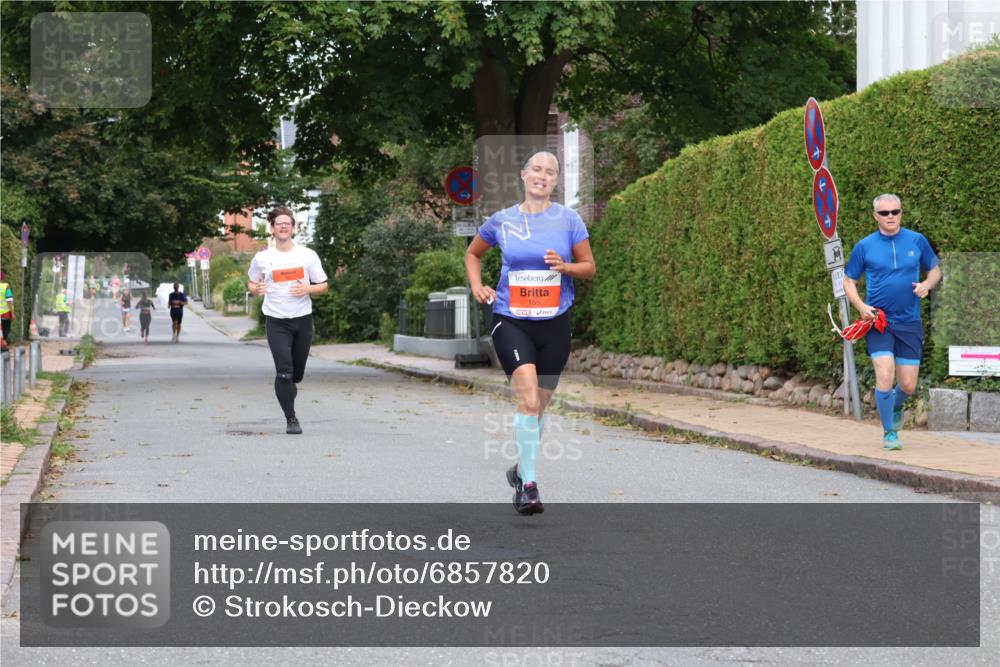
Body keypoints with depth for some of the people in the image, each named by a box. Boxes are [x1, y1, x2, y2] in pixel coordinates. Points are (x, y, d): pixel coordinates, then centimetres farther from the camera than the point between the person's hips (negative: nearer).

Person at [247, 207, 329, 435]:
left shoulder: (308, 255, 0)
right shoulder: (262, 258, 0)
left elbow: (323, 285, 5)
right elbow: (251, 283, 14)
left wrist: (308, 289, -15)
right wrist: (255, 289, -10)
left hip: (302, 319, 2)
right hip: (276, 320, -2)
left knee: (297, 372, 11)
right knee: (284, 371, -12)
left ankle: (287, 388, 45)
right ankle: (291, 419, -3)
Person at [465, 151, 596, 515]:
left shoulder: (568, 219, 1)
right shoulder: (502, 220, 3)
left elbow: (590, 267, 6)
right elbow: (473, 254, 20)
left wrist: (564, 266, -14)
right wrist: (477, 286, 3)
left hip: (554, 322, 2)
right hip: (511, 320, -2)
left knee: (540, 403, 13)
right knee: (528, 396, -21)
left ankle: (521, 469, 37)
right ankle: (528, 485, -20)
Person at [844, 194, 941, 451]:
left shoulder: (917, 241, 4)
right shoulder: (865, 246, 1)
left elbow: (935, 269, 14)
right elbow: (849, 280, 8)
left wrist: (927, 284, -8)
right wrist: (861, 306, -10)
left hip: (909, 323, 2)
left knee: (908, 385, 3)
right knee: (885, 375, -16)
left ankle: (896, 405, 40)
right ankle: (889, 432, -1)